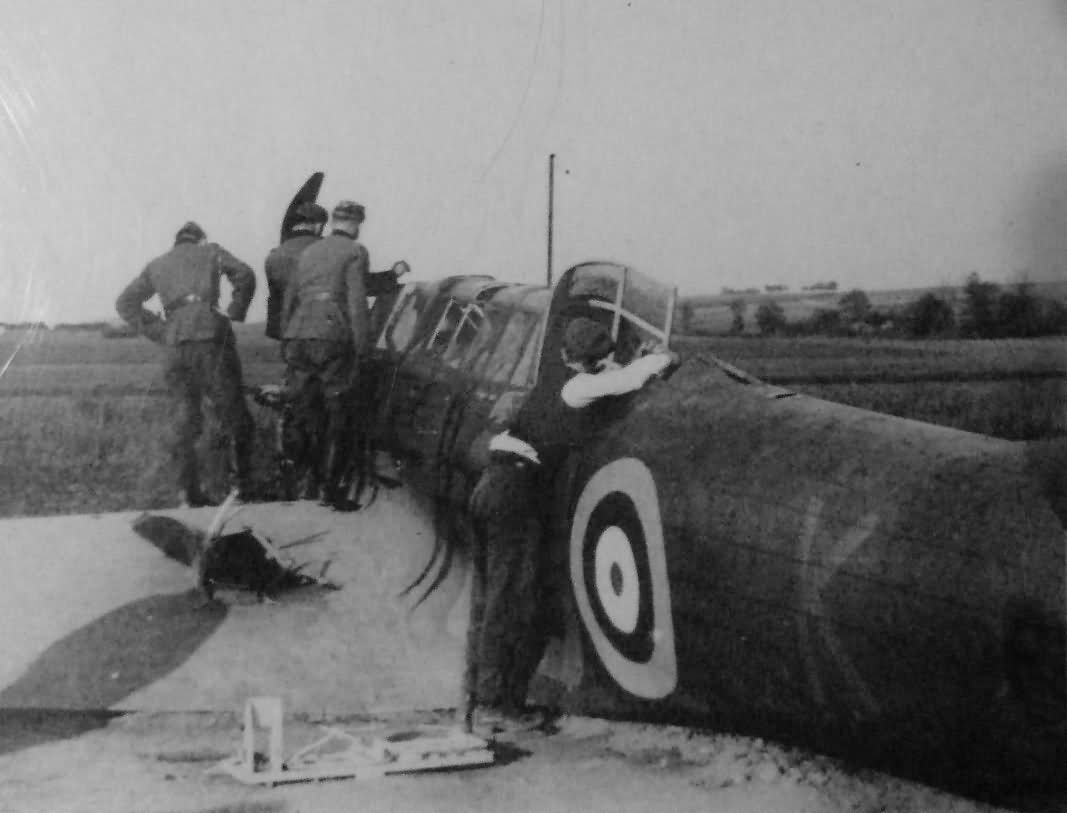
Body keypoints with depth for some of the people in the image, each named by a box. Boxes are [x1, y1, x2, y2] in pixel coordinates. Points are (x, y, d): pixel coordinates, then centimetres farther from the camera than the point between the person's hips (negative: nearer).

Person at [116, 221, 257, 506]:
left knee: (185, 418, 8)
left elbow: (126, 302, 19)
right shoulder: (210, 252, 17)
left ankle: (190, 491, 3)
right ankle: (243, 485, -1)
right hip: (211, 337, -3)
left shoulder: (157, 265, 25)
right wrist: (235, 314, 7)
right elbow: (244, 274, 0)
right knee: (233, 412, 3)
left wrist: (158, 331, 13)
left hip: (175, 346, 3)